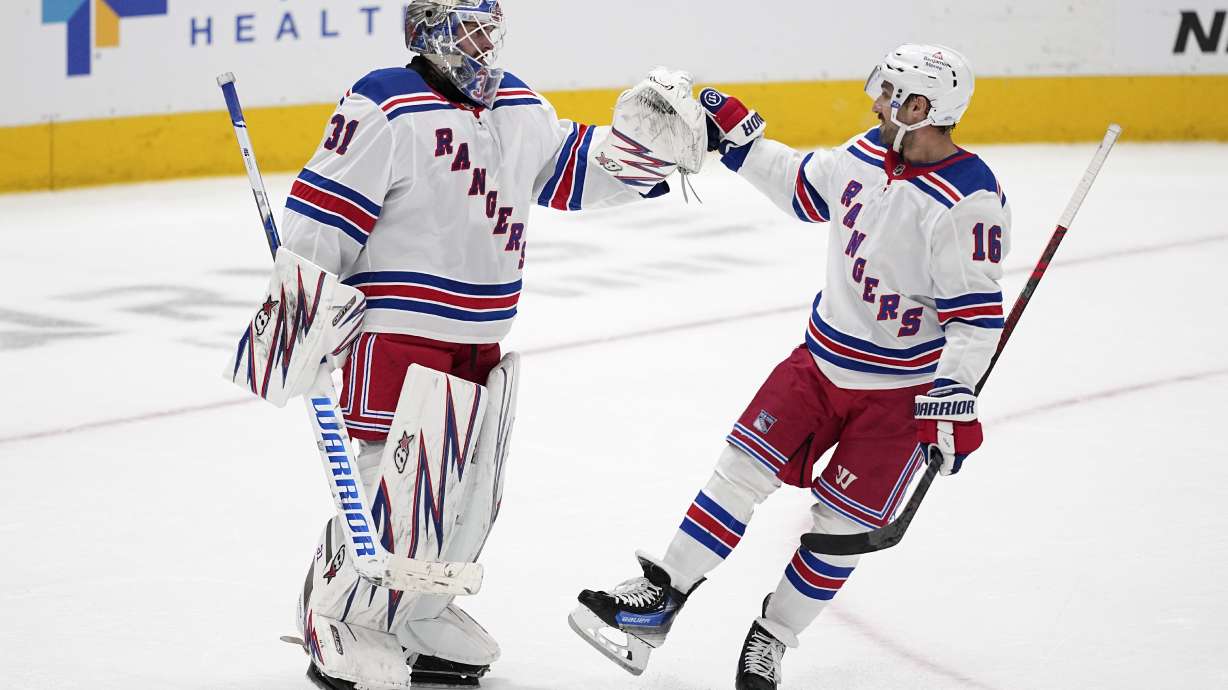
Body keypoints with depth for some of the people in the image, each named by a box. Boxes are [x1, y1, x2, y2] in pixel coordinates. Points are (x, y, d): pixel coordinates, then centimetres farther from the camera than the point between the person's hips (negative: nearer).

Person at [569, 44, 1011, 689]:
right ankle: (660, 595, 11)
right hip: (823, 360, 6)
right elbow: (804, 187, 17)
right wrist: (738, 135, 13)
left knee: (841, 524, 0)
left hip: (901, 392, -6)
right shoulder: (871, 152, -2)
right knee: (746, 466, 2)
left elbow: (977, 314, -24)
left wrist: (952, 399, -29)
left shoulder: (968, 202, -24)